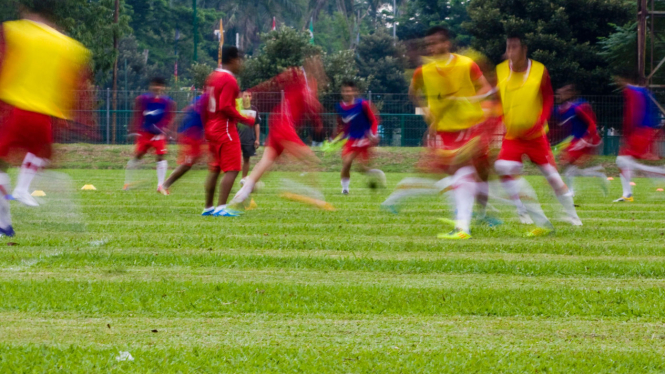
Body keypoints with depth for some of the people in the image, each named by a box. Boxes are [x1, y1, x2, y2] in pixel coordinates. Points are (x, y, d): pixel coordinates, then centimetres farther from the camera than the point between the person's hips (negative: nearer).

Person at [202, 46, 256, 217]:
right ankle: (221, 207, -15)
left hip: (211, 129, 9)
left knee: (214, 170, 15)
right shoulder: (229, 80, -15)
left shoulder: (213, 77, 13)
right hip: (225, 129, -9)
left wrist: (207, 127, 23)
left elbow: (205, 105, 16)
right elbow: (226, 107, -22)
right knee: (232, 169, -8)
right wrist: (246, 120, -16)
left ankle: (208, 207, 19)